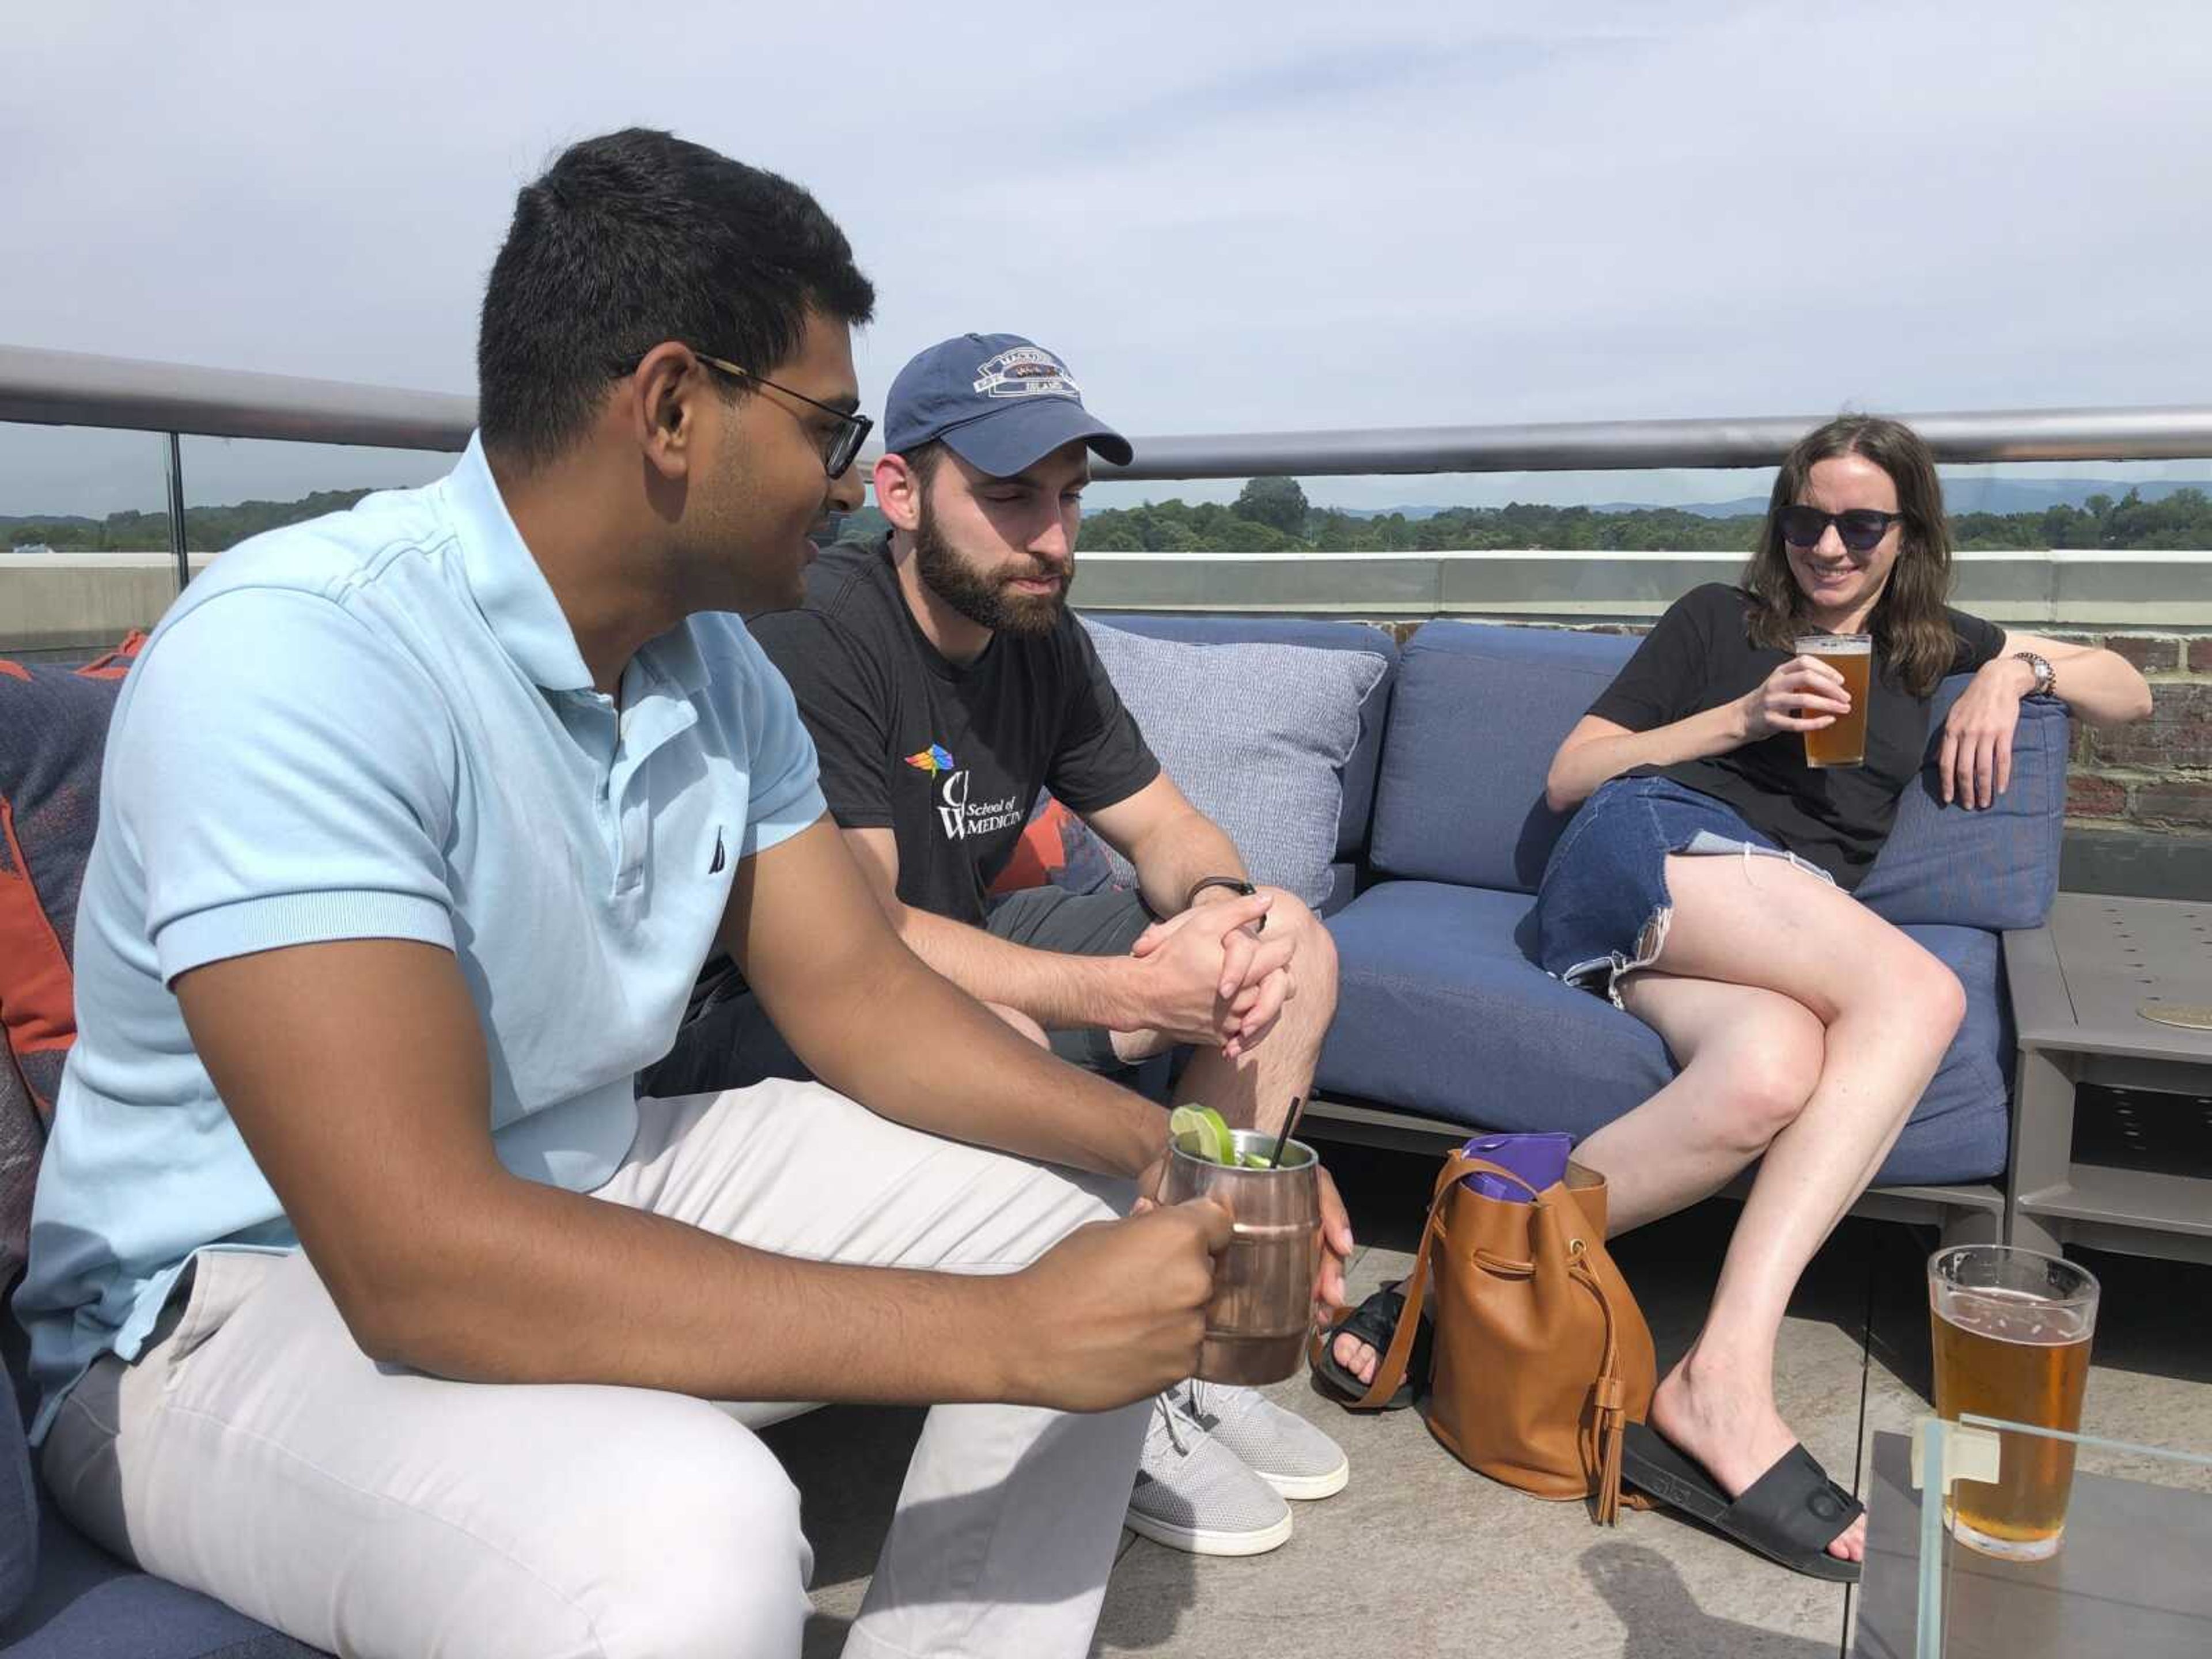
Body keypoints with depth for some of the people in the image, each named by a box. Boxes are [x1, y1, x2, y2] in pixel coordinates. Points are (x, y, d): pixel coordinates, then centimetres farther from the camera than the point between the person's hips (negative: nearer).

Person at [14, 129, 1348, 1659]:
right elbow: (420, 1259, -34)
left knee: (1088, 1210, 2)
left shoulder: (716, 658, -1)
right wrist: (1012, 1333, -31)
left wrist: (1171, 1144, -13)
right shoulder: (293, 655, -27)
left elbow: (855, 989, 2)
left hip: (586, 1194, 8)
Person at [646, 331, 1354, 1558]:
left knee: (1290, 945, -1)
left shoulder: (1044, 639, 2)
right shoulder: (815, 635, -23)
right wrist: (1134, 992, -34)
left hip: (965, 945, 8)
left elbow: (1165, 825, 7)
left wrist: (1219, 904, -18)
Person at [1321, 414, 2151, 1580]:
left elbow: (2130, 692, 36)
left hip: (1794, 941, 3)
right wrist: (1743, 719, 3)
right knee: (1922, 995, -34)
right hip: (1653, 843, -3)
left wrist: (2018, 669, 14)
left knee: (1772, 1073, -38)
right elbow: (1567, 779, 13)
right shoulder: (1718, 618, 20)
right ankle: (1725, 1387, -37)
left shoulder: (1928, 647, 31)